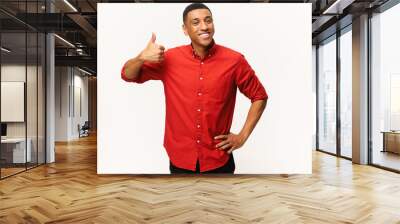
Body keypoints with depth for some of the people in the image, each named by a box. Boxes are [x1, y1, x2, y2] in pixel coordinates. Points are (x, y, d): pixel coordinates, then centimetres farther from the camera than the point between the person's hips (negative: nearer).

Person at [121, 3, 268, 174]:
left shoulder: (234, 60, -9)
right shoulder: (169, 58, -6)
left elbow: (259, 96, 3)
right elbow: (127, 75, 1)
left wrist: (243, 136, -4)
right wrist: (142, 57, -21)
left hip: (219, 160, -1)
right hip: (180, 160, 2)